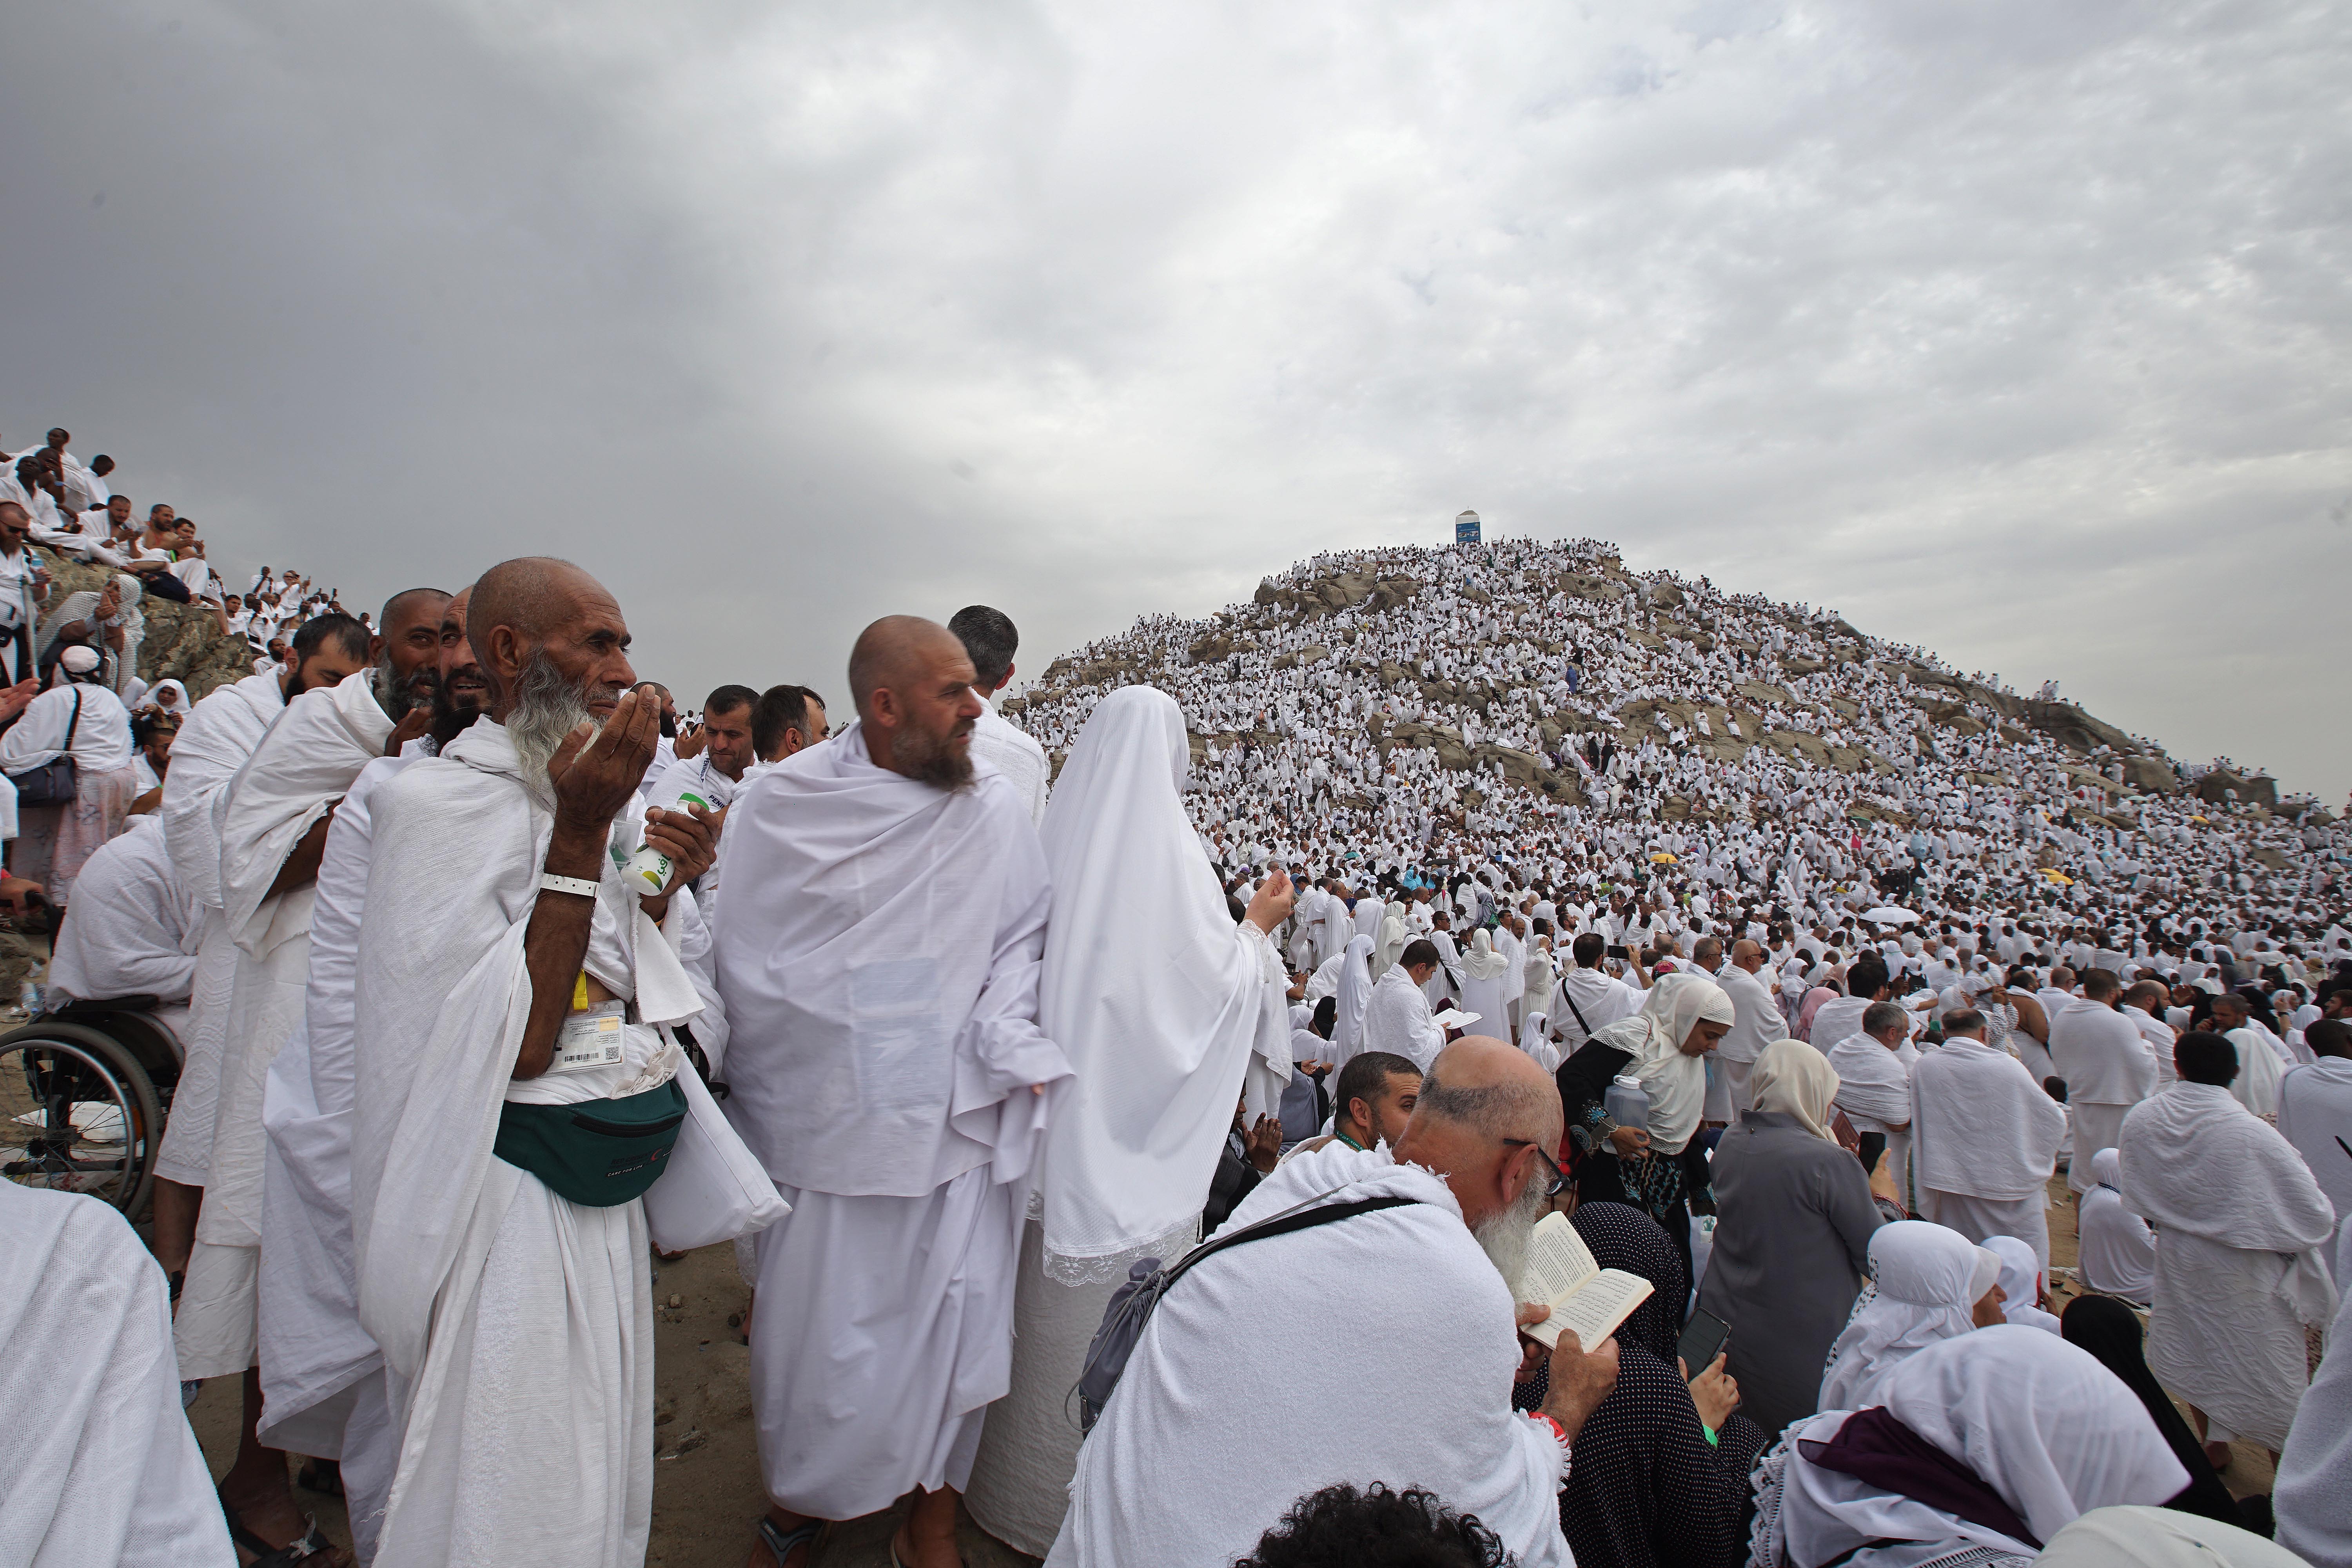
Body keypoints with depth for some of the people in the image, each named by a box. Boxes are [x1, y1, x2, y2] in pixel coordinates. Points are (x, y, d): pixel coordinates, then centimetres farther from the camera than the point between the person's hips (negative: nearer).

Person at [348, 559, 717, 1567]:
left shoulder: (597, 794, 7)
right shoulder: (437, 802, -17)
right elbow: (516, 1047, -24)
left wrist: (666, 884, -2)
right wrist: (579, 836, -25)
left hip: (605, 1187, 8)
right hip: (512, 1194, -8)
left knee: (602, 1474, 22)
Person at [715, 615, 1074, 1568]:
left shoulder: (993, 810, -2)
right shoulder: (778, 805, -5)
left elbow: (1021, 941, 2)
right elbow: (738, 954, 1)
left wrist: (1004, 1044, -13)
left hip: (955, 1121, 1)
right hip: (820, 1121, 0)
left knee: (952, 1321, 8)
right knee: (812, 1320, 11)